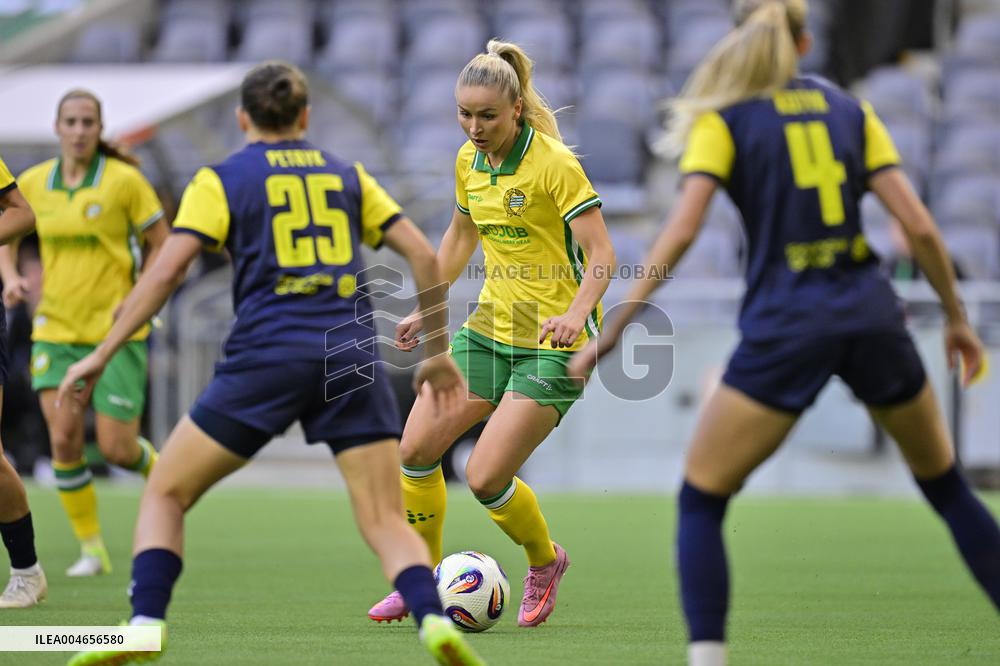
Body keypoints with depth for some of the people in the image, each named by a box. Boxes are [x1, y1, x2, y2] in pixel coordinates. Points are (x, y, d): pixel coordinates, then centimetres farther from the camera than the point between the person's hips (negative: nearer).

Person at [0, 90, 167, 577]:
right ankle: (91, 549, 2)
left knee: (117, 449, -6)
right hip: (55, 330, 3)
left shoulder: (124, 180, -8)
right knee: (63, 438, -12)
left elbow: (162, 245, -1)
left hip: (117, 333, -3)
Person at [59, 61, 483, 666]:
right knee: (387, 522, 2)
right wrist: (439, 352, 21)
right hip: (353, 359, 2)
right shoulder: (347, 175, 20)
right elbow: (423, 254, 14)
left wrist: (102, 355, 3)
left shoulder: (221, 180, 9)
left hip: (266, 356, -2)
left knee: (165, 495, 11)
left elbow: (167, 272, -1)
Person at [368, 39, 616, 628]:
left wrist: (576, 314, -36)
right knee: (417, 449, -2)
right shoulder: (469, 161, 4)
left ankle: (545, 562, 18)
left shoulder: (555, 164, -17)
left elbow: (602, 256, -20)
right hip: (490, 329, 7)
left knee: (486, 479, -12)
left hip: (553, 342, -7)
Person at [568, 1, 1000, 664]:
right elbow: (918, 224, 5)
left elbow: (682, 231, -11)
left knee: (700, 501, 7)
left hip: (785, 327, -3)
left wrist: (613, 329, -9)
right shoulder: (849, 109, 12)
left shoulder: (722, 118, 3)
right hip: (871, 313, 4)